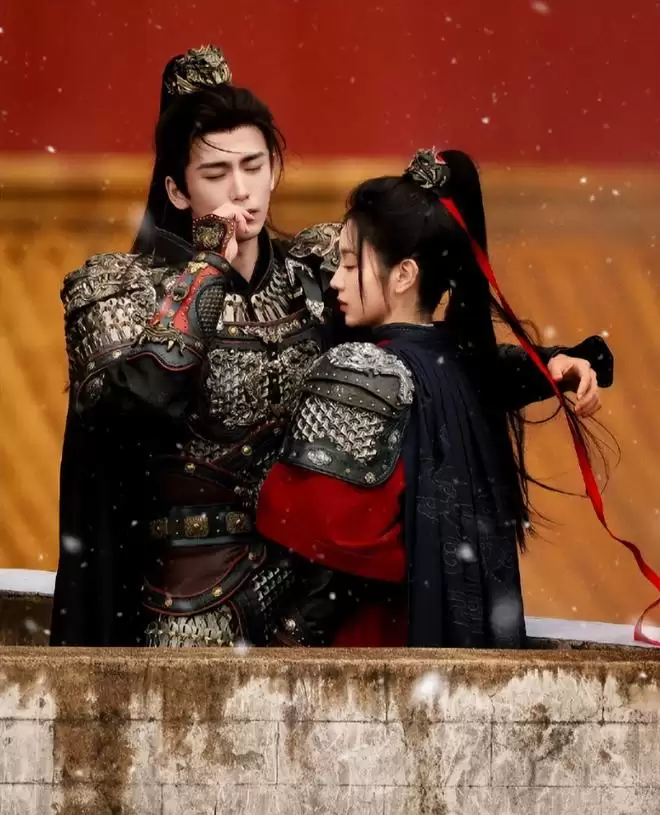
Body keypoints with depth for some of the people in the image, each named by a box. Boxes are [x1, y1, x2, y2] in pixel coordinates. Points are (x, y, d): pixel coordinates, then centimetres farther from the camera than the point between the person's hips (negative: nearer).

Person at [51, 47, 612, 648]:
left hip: (318, 577, 3)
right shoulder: (123, 288, -6)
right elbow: (140, 402, -24)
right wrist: (207, 269, -16)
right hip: (199, 603, -3)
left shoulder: (320, 271, 4)